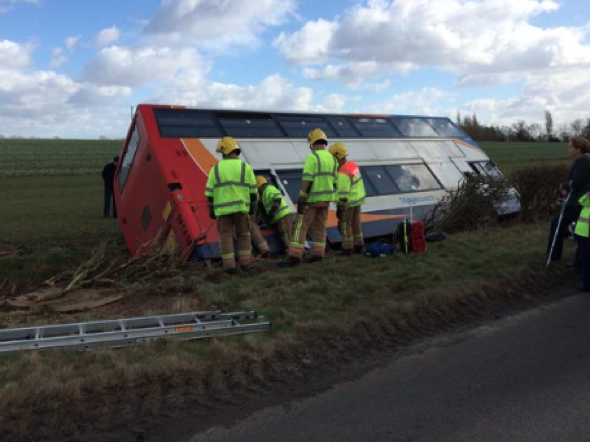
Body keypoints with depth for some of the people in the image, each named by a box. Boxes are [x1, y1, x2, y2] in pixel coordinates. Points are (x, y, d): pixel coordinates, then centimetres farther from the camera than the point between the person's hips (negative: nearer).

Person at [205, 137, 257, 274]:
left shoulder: (216, 169, 0)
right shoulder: (246, 168, -1)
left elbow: (210, 193, 1)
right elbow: (253, 192, 0)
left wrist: (211, 210, 10)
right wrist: (252, 208, 11)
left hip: (222, 209, 0)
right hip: (240, 207, 0)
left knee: (226, 237, 7)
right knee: (243, 235, 12)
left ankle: (230, 266, 3)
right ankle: (245, 263, 9)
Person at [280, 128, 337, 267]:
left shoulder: (312, 157, -14)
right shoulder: (332, 158, 9)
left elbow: (307, 180, -21)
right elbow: (333, 182, 12)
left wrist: (301, 199, -19)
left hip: (312, 198, -7)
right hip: (325, 198, 7)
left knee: (301, 227, -5)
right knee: (320, 227, 12)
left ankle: (295, 257, -8)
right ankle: (317, 255, 12)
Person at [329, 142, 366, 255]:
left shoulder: (343, 173, -25)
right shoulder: (352, 165, 3)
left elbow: (342, 193, -24)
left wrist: (338, 208, -18)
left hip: (348, 202, -9)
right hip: (358, 199, 9)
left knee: (345, 225, 4)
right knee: (356, 224, 16)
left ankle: (347, 249, 12)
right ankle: (359, 247, 23)